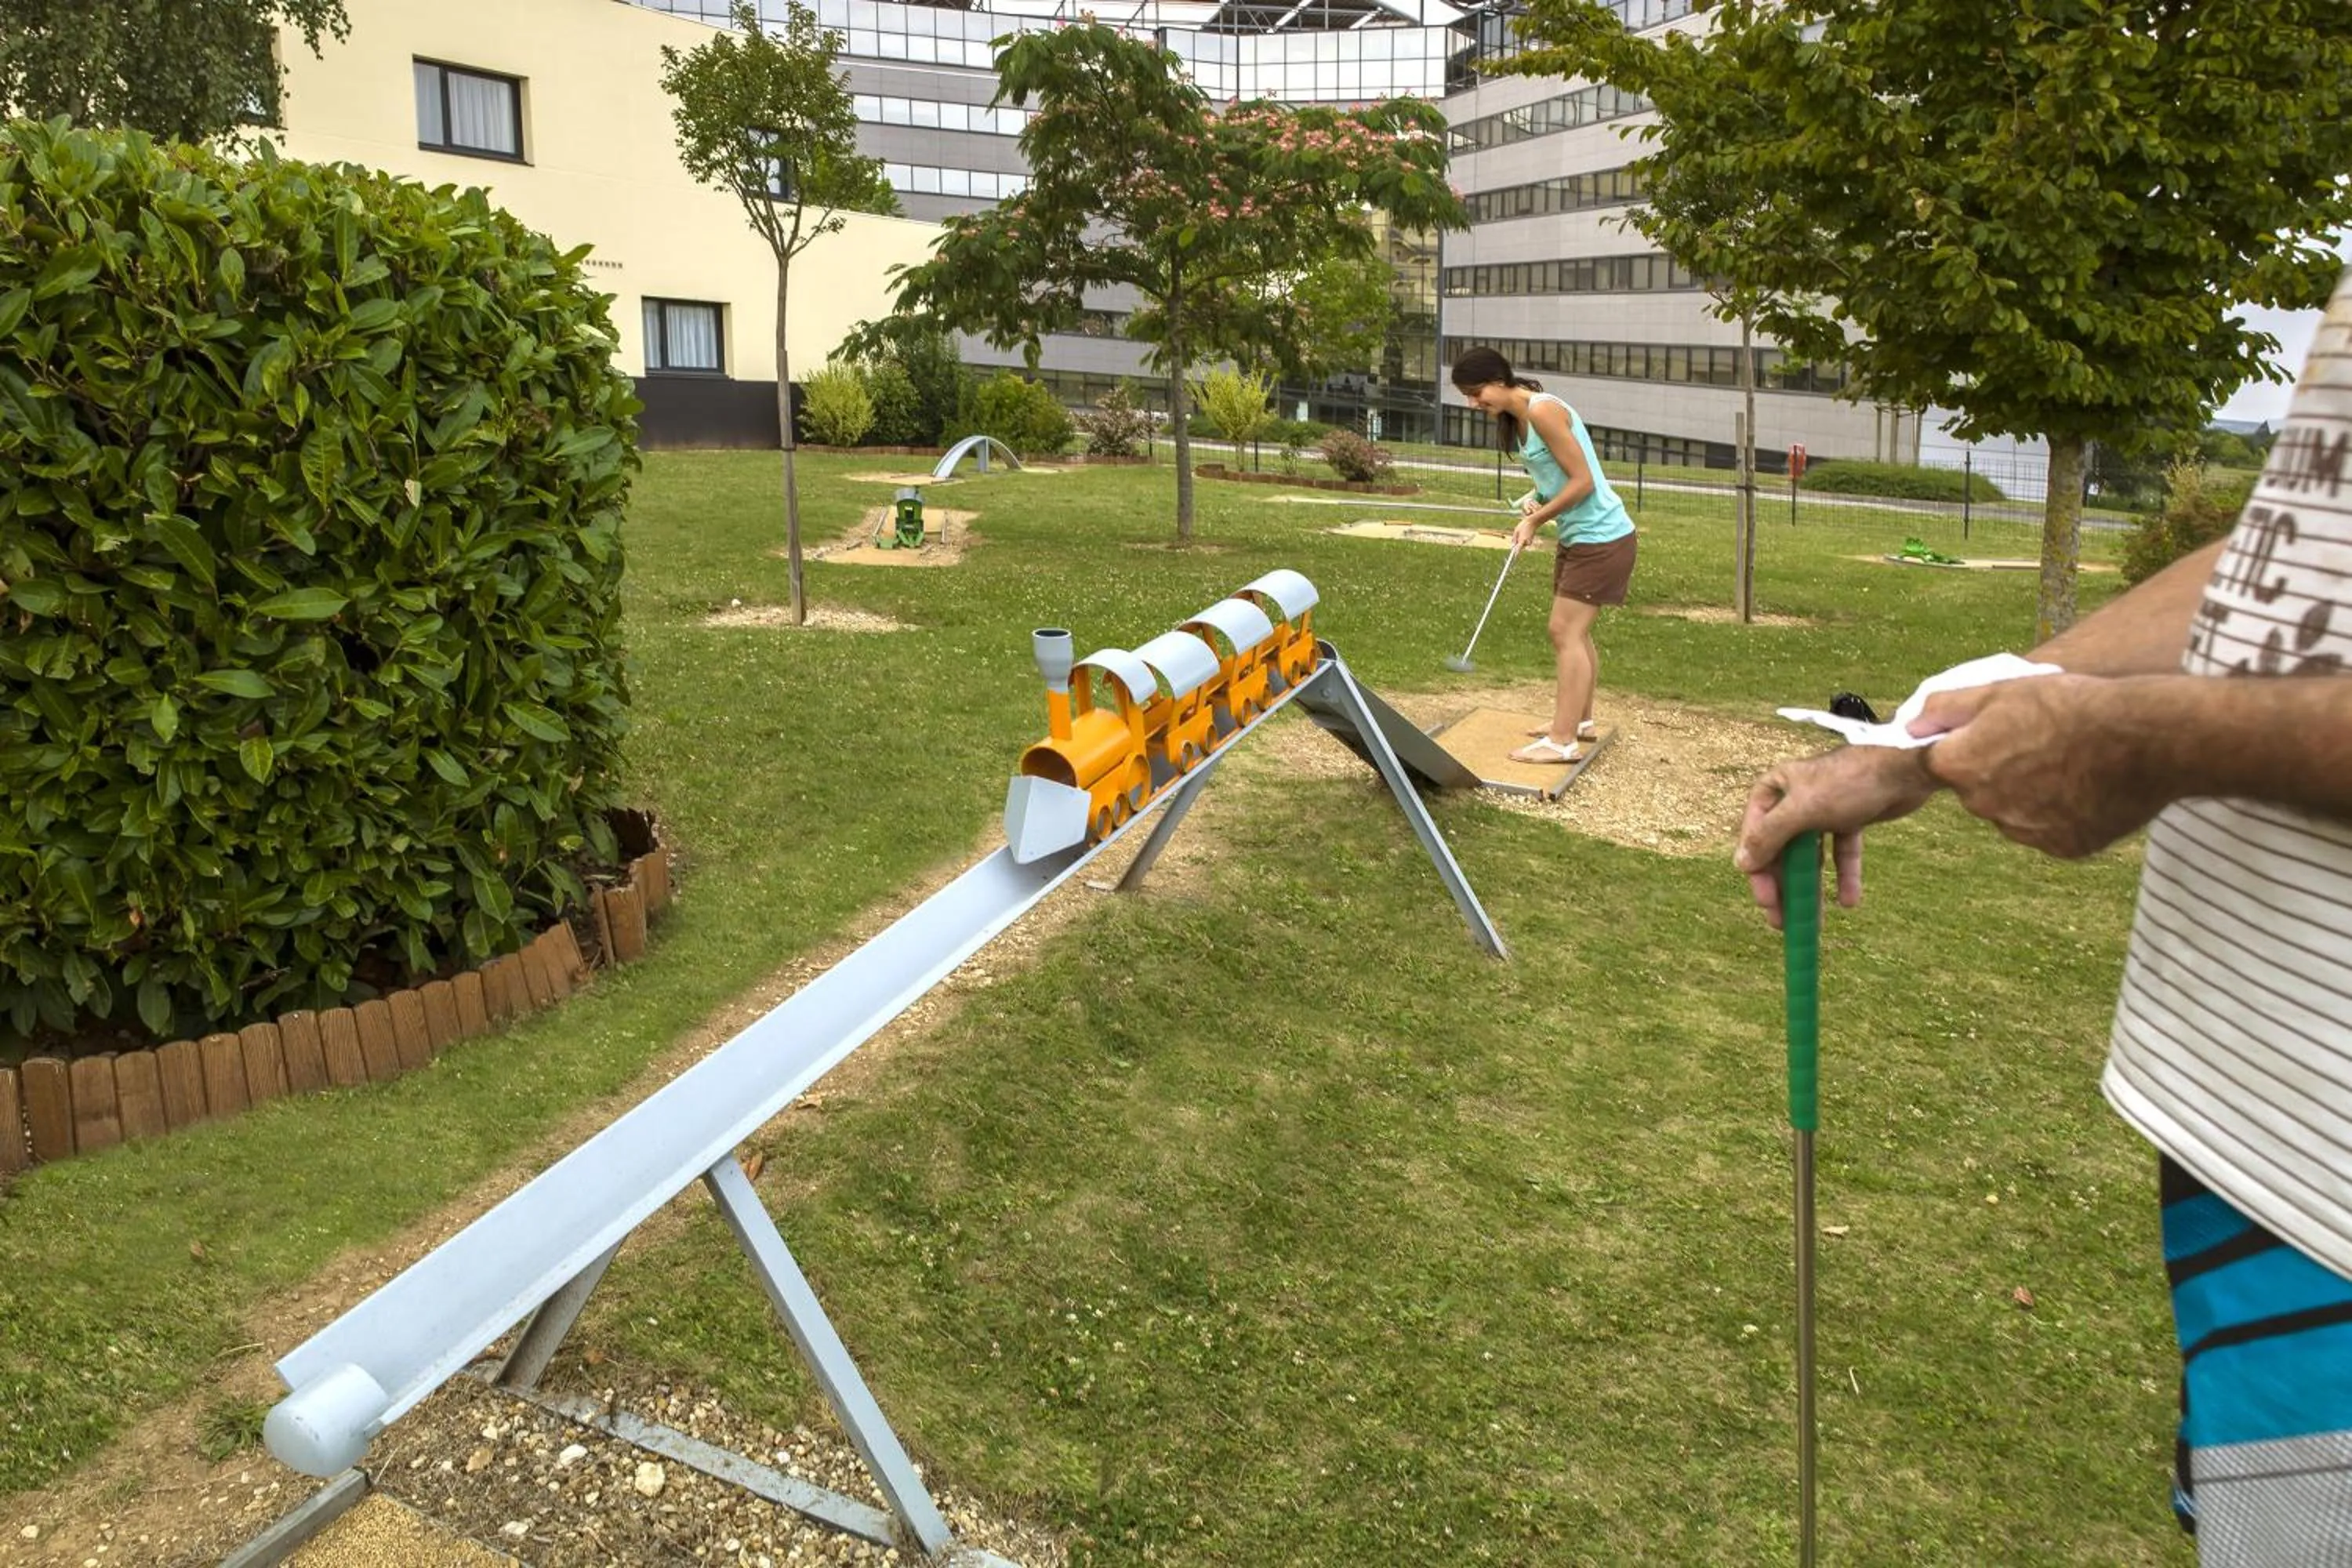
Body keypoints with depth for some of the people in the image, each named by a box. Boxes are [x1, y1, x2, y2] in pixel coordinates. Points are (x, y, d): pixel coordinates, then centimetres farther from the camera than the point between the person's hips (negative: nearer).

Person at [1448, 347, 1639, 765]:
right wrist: (1538, 504, -3)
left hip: (1601, 538, -10)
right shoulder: (1515, 419, 8)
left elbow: (1583, 481, -21)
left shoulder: (1543, 411, -20)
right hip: (1579, 537, 10)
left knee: (1565, 631, -10)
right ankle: (1579, 719, 31)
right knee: (1574, 631, 17)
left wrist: (1536, 519, -15)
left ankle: (1564, 742, -8)